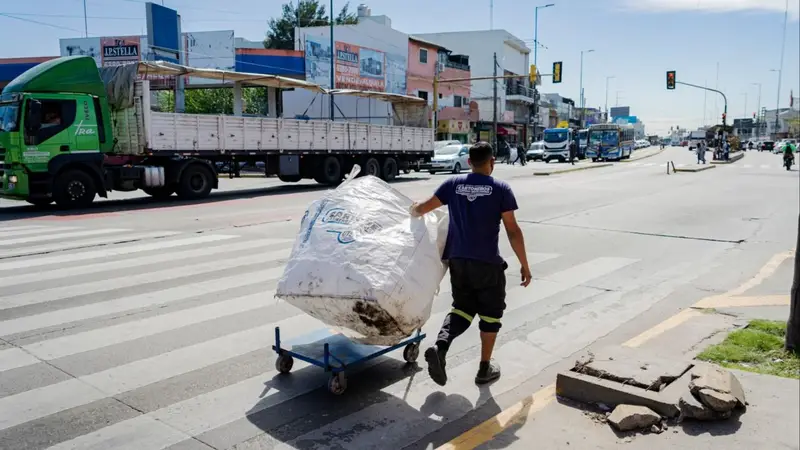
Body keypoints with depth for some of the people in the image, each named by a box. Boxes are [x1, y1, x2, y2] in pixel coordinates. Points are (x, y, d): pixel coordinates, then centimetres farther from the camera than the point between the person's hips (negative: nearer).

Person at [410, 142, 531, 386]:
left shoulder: (453, 184, 3)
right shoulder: (500, 189, -5)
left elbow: (423, 208, 4)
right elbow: (513, 230, -7)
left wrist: (414, 210, 29)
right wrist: (524, 265, 0)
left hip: (458, 260, 4)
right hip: (487, 263, -3)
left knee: (462, 308, 18)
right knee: (490, 312, 14)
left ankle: (440, 347, -5)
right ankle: (485, 368, 21)